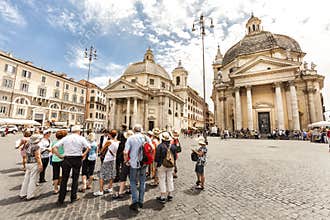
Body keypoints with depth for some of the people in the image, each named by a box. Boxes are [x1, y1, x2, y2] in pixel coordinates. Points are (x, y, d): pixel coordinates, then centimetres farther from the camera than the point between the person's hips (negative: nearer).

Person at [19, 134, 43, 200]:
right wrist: (40, 165, -12)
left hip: (28, 163, 8)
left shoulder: (27, 145, 6)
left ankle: (23, 194, 29)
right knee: (33, 179, 2)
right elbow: (37, 157, -17)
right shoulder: (36, 146, -17)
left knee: (26, 178, 18)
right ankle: (30, 195, 10)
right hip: (34, 164, -8)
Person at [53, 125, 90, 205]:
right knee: (75, 179, 13)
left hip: (67, 159, 2)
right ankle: (73, 197, 23)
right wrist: (84, 154, -3)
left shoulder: (65, 138, 4)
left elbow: (55, 147, -2)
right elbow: (89, 147, -16)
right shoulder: (81, 138, -3)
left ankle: (61, 200, 19)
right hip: (77, 159, -2)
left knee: (64, 180, 12)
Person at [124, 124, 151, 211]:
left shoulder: (131, 138, -11)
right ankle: (141, 201, 27)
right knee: (142, 182, 17)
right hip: (144, 163, 3)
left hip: (134, 163, -3)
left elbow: (125, 152, -16)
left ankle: (135, 202, 9)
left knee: (133, 182, 14)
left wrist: (126, 160, 1)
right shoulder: (146, 138, -1)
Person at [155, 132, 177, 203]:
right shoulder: (173, 146, -1)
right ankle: (169, 195, 28)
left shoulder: (160, 146, -16)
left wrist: (157, 162, 3)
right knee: (170, 179, 16)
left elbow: (157, 156, -12)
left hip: (162, 165, -4)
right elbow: (175, 157, 6)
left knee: (162, 180, 6)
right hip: (171, 166, 4)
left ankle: (162, 197, 15)